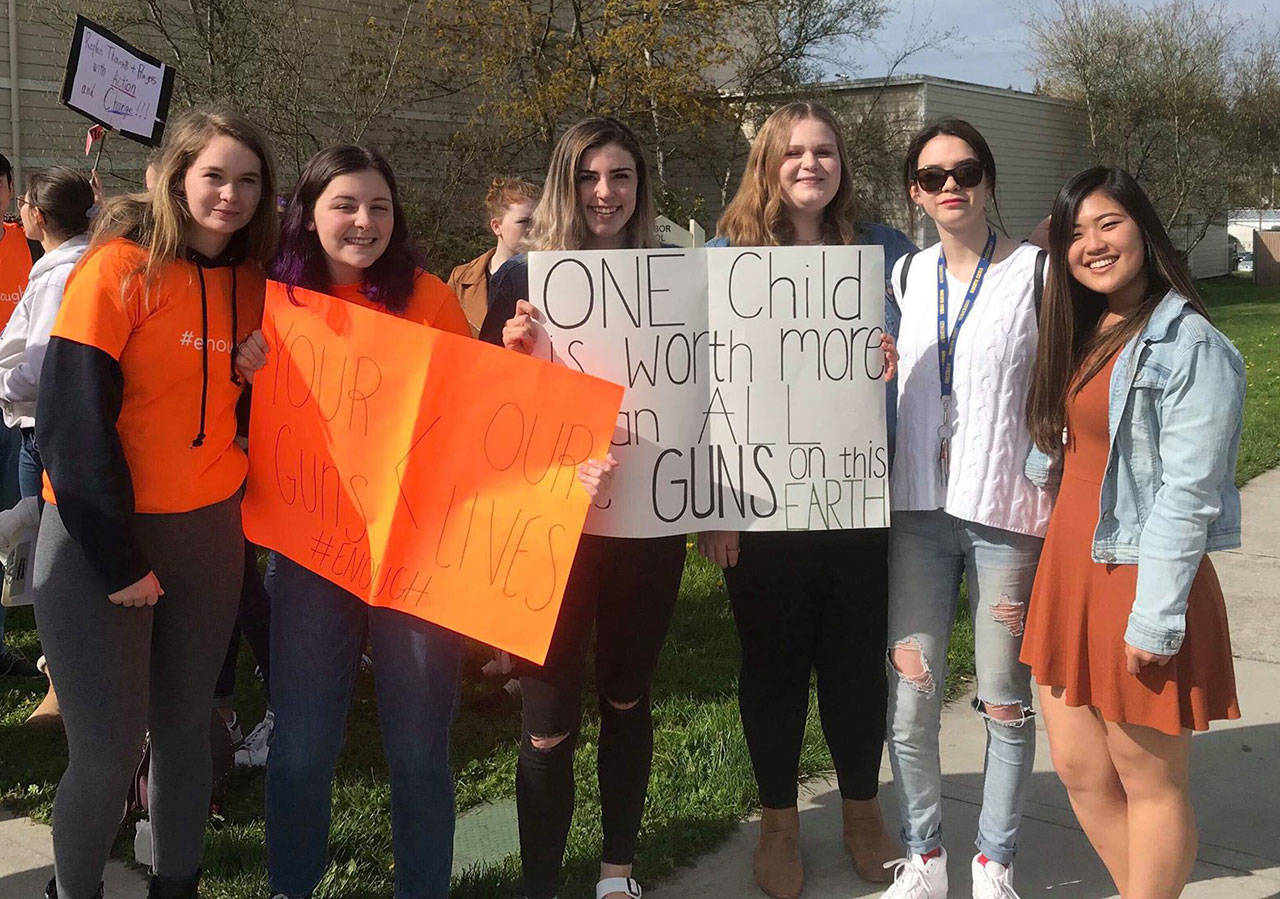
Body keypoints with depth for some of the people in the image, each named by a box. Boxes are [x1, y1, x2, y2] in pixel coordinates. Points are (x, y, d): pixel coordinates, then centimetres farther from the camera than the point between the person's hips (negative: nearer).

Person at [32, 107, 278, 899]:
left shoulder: (249, 282, 5)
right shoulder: (120, 269, -12)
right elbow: (72, 422, -16)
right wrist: (117, 558, -17)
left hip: (207, 531, 5)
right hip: (102, 535, -5)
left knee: (186, 725, 14)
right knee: (108, 752, -3)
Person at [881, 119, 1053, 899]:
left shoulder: (1036, 272, -3)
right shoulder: (904, 277, 9)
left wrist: (1059, 513, -7)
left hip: (1008, 512, -3)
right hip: (919, 511, 3)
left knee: (1005, 701, 5)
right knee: (911, 693, 3)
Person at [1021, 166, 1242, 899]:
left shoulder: (1191, 347, -14)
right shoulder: (1080, 337, 12)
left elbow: (1188, 494, -18)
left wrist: (1156, 617, -19)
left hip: (1139, 581, -8)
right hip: (1070, 569, 8)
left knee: (1149, 782, 6)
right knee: (1080, 771, 15)